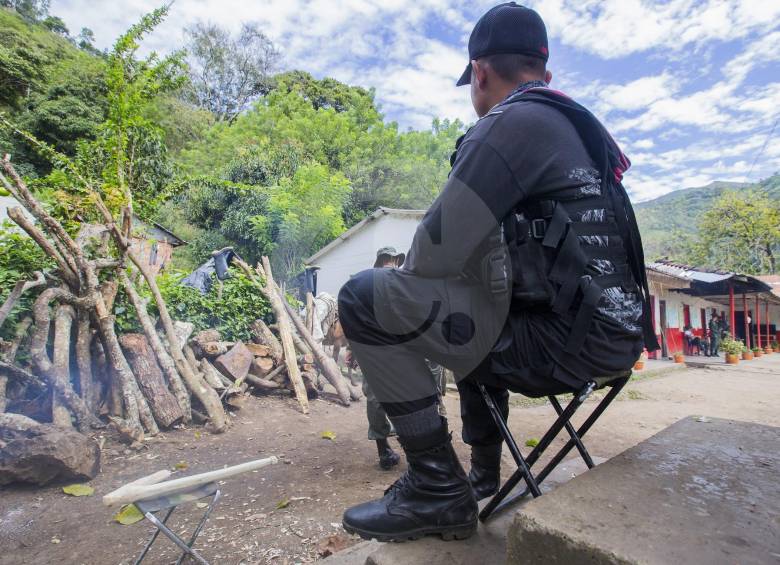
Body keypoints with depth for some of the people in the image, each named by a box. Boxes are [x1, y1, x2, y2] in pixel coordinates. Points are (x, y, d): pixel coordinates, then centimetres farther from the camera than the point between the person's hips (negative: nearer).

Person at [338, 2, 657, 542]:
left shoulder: (512, 122, -10)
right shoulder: (577, 126, 20)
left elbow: (438, 251, -16)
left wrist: (402, 278, 6)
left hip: (564, 339, -10)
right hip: (608, 331, 10)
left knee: (364, 298, -11)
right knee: (481, 316, 34)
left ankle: (439, 487, -3)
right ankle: (483, 470, 36)